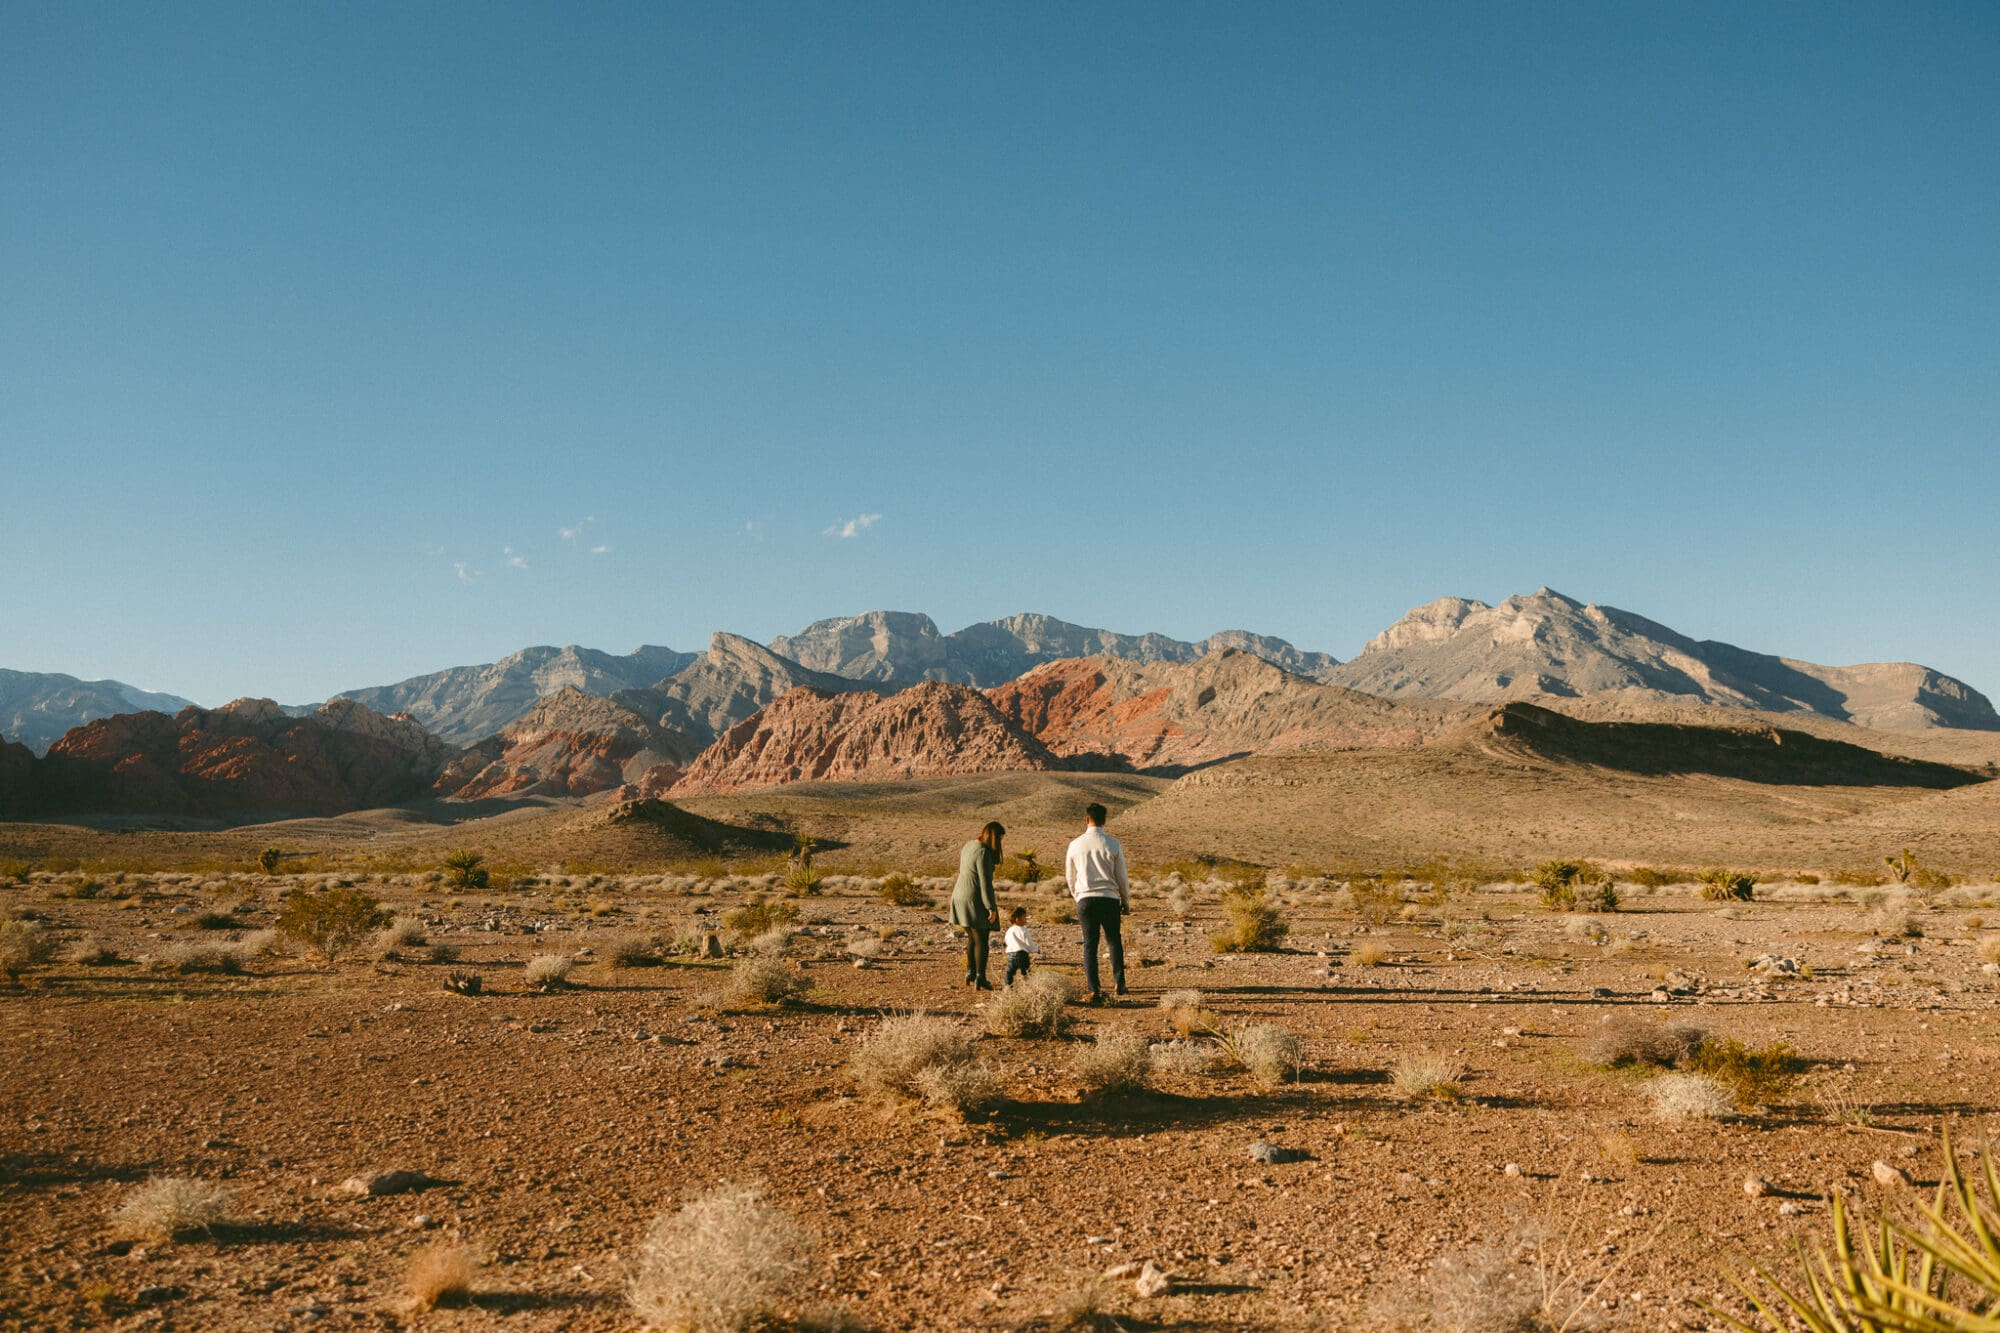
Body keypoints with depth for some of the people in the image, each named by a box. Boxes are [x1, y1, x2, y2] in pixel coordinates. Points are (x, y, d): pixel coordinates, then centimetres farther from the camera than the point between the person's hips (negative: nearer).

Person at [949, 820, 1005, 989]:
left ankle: (970, 974, 21)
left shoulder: (969, 845, 9)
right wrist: (991, 908, -18)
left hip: (961, 897, 9)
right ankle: (980, 978, -4)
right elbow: (985, 882, -21)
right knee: (982, 939, -1)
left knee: (972, 938, 18)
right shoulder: (984, 852, -19)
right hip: (976, 900, -9)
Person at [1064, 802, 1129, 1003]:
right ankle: (1119, 982, 10)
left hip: (1085, 899, 0)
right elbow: (1122, 876, 2)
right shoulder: (1113, 844, -3)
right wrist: (1126, 900, 15)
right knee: (1114, 940, 17)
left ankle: (1094, 991, -1)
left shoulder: (1076, 845, 1)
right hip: (1109, 898, 0)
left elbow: (1070, 876, 11)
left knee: (1090, 944, 4)